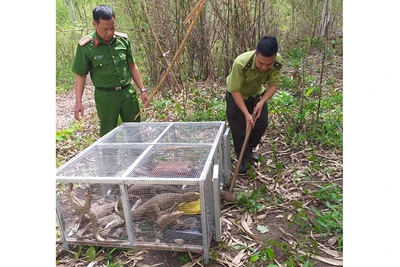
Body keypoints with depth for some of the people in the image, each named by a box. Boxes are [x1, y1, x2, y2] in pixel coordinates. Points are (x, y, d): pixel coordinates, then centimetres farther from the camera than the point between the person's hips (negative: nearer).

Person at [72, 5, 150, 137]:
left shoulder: (123, 40, -1)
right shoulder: (85, 46, -10)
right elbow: (80, 75, -2)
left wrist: (142, 90, 7)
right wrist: (78, 102, -8)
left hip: (128, 92, 3)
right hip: (105, 96, -3)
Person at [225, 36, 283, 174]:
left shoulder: (278, 61, -28)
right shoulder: (241, 63, -40)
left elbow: (273, 84, -17)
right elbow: (235, 90, -31)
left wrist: (261, 102, -33)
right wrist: (246, 114, -34)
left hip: (257, 94, 4)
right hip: (237, 95, -4)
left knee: (261, 124, 7)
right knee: (239, 128, -6)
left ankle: (249, 151, 30)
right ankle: (244, 159, 13)